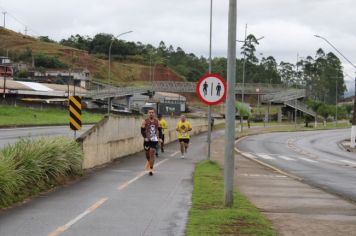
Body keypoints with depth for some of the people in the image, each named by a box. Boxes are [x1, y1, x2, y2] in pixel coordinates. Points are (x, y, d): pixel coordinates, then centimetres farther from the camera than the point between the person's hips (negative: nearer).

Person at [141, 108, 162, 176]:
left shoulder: (157, 121, 5)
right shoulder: (144, 121, -2)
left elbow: (160, 130, 12)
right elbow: (142, 131, -6)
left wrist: (159, 137, -1)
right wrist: (145, 137, -21)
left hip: (154, 140, 0)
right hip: (147, 140, 0)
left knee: (152, 154, -9)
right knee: (147, 153, 11)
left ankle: (151, 169, -7)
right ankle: (149, 161, 45)